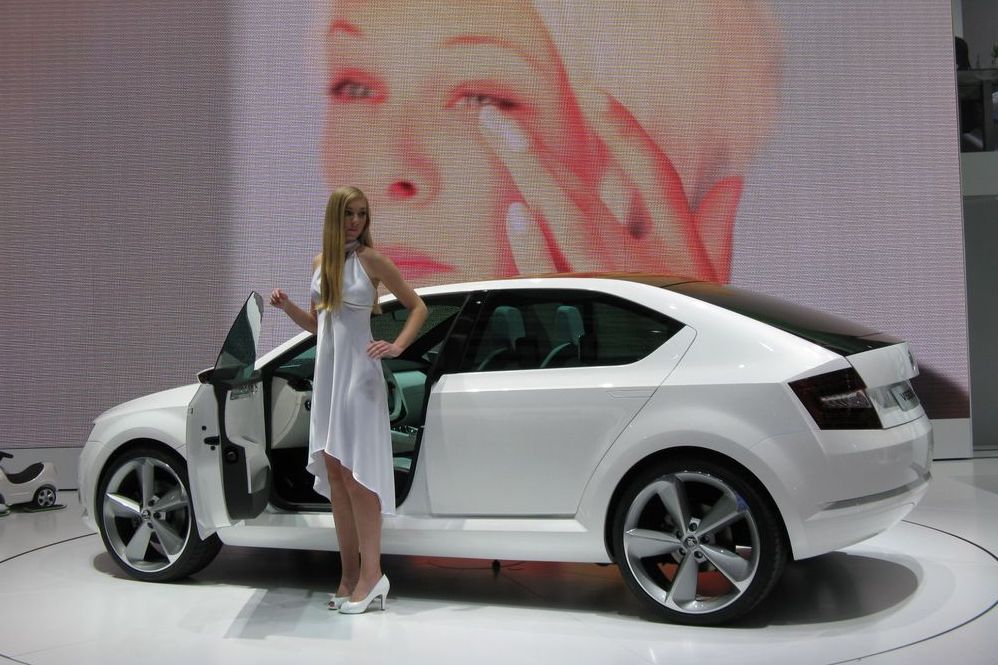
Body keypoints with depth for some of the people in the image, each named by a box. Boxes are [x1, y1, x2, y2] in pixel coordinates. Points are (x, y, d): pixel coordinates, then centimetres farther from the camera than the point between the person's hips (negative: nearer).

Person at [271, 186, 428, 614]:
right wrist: (287, 307, 3)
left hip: (359, 374, -6)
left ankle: (371, 574, -1)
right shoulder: (320, 261, 11)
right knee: (333, 474, 6)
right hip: (326, 373, 6)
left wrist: (396, 346, -14)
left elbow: (417, 307, -1)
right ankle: (350, 574, 14)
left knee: (355, 474, -7)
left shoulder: (370, 259, -6)